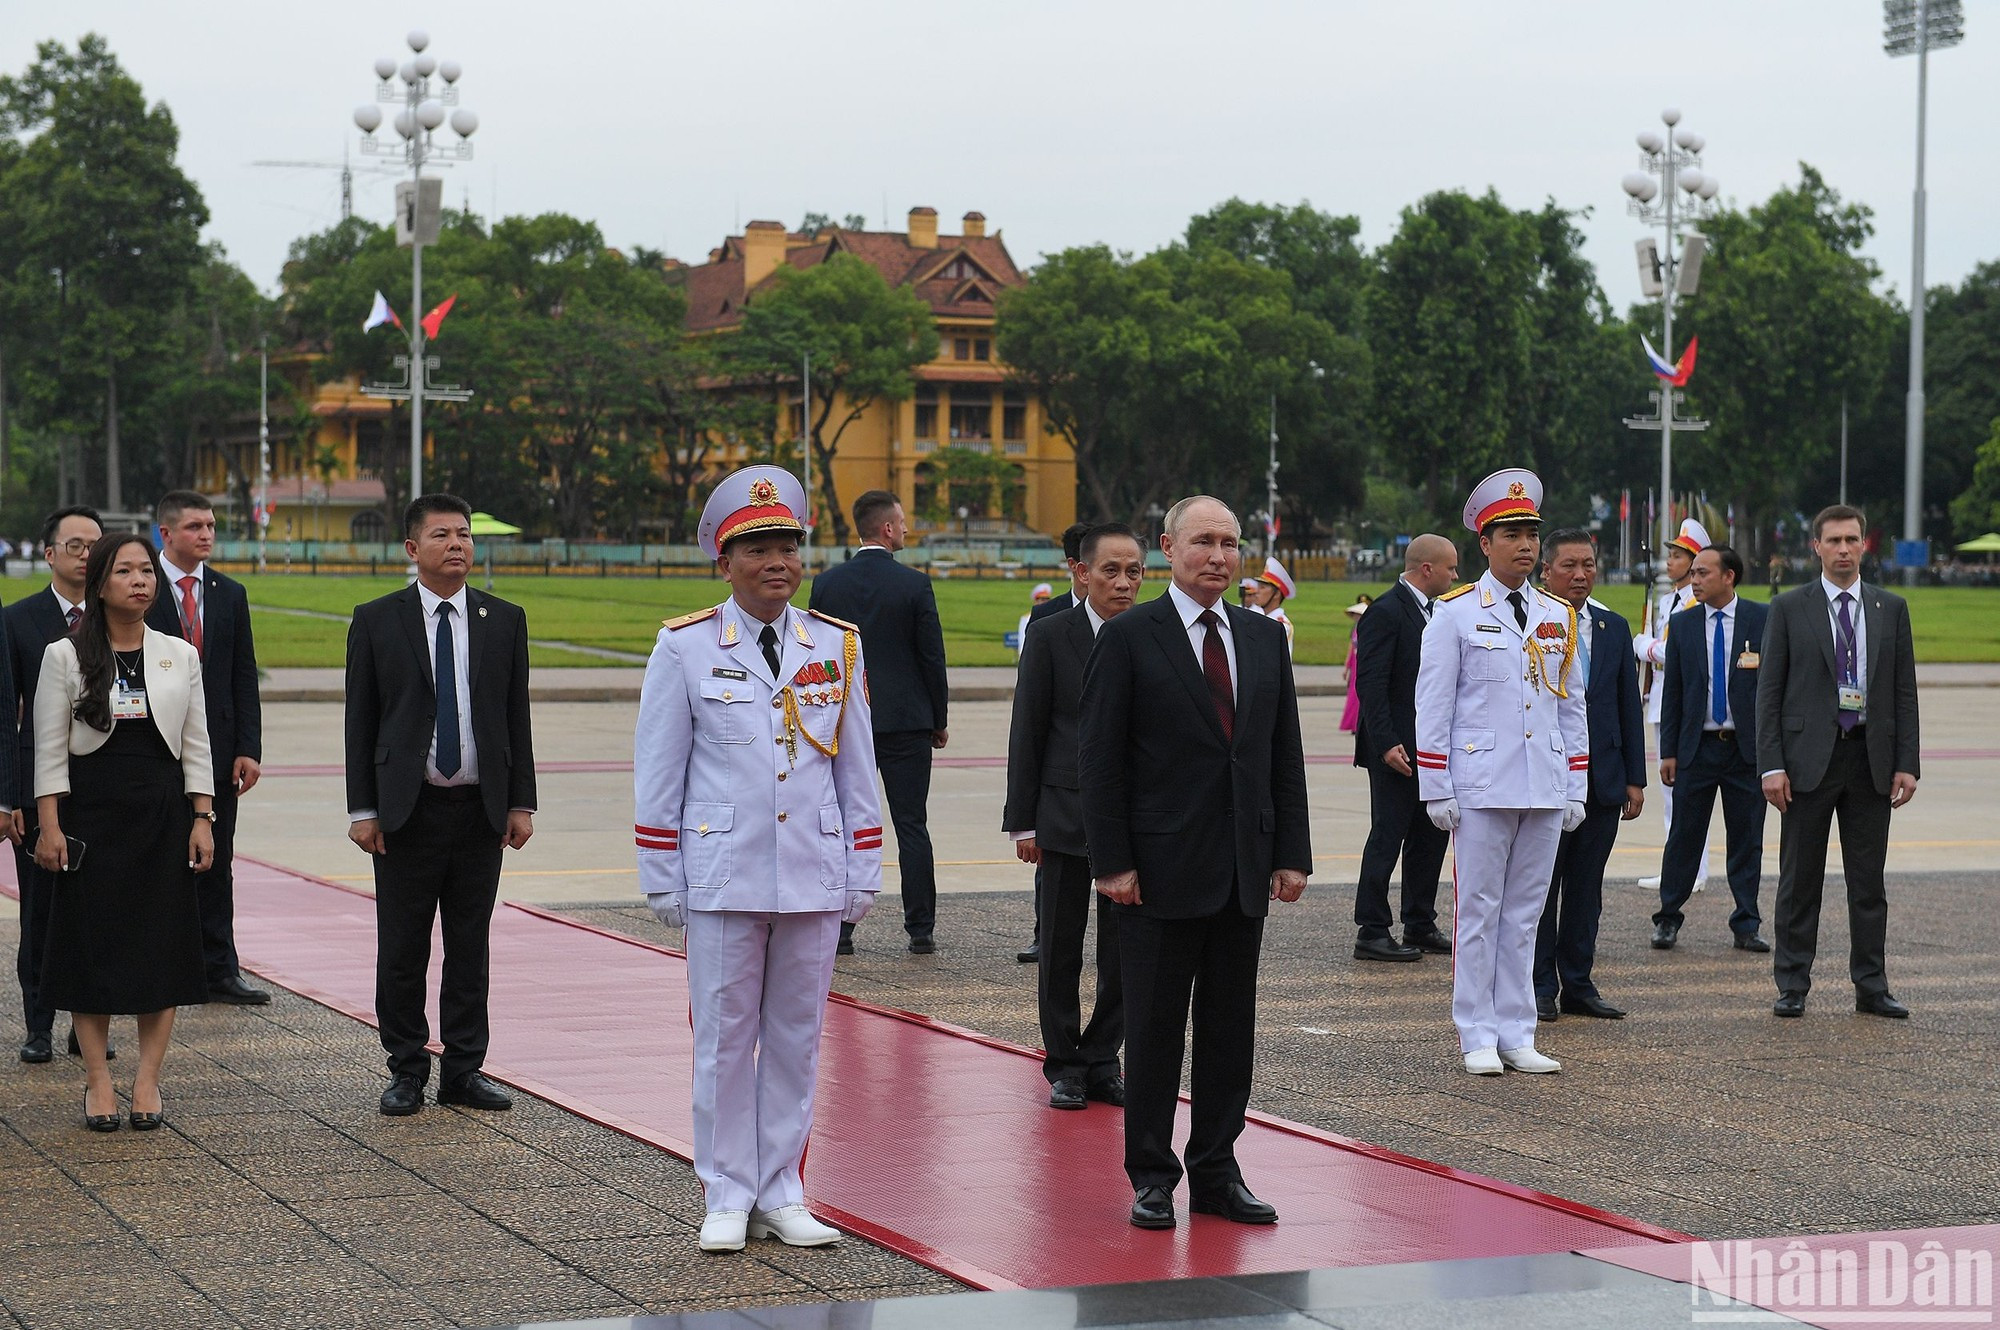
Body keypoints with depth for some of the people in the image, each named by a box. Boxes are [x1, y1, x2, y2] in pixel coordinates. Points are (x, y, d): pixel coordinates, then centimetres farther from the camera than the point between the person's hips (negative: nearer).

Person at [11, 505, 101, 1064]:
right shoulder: (19, 620, 1)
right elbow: (7, 713, 0)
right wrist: (6, 797, -6)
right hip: (41, 788, -1)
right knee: (40, 912, 4)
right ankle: (39, 1027, 14)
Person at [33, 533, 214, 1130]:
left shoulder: (179, 656, 8)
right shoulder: (65, 657, 0)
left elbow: (196, 746, 8)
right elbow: (50, 750, -1)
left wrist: (202, 820, 1)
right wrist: (49, 825, -8)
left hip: (163, 812, 2)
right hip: (92, 812, -2)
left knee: (162, 945, 1)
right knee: (92, 945, 0)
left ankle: (148, 1081, 6)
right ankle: (98, 1081, 7)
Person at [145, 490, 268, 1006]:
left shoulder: (230, 594, 10)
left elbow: (244, 677, 10)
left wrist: (249, 748, 1)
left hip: (216, 749, 4)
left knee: (216, 864, 6)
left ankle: (219, 970, 11)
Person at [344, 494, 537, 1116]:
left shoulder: (504, 620, 7)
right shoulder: (376, 621, 1)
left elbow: (516, 716, 9)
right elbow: (360, 722, 1)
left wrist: (521, 802, 3)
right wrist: (362, 809, -5)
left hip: (481, 809, 2)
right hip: (406, 810, -2)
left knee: (470, 948, 7)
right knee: (402, 950, 3)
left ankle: (463, 1069, 16)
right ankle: (407, 1071, 14)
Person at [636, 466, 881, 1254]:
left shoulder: (837, 647, 7)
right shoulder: (685, 648, -1)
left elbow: (857, 768, 11)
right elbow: (658, 771, 1)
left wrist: (862, 874, 7)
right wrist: (662, 879, -2)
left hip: (814, 878, 3)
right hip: (723, 878, -2)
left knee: (797, 1038, 8)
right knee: (724, 1038, 2)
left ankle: (781, 1194, 17)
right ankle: (727, 1197, 12)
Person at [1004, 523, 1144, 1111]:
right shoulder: (1053, 637, -3)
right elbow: (1027, 733, -1)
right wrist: (1023, 821, -4)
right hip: (1066, 816, -2)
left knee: (1124, 952, 5)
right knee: (1060, 951, 6)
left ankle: (1101, 1061, 18)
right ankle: (1064, 1066, 17)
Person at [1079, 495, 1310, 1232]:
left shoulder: (1264, 637, 11)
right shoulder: (1128, 638, -4)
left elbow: (1285, 754, 12)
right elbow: (1098, 758, -7)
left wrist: (1292, 854, 4)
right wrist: (1112, 862, -12)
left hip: (1244, 871, 5)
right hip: (1161, 870, -5)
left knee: (1231, 1025, 9)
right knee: (1154, 1026, 3)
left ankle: (1216, 1171, 17)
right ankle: (1151, 1177, 12)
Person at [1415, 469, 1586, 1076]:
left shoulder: (1559, 617, 12)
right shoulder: (1456, 613, -2)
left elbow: (1572, 708, 15)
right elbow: (1432, 708, -3)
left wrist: (1576, 791, 10)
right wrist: (1436, 791, -7)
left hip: (1545, 790, 4)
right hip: (1482, 789, -4)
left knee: (1525, 913, 8)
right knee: (1479, 911, 1)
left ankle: (1516, 1036, 13)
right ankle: (1478, 1038, 7)